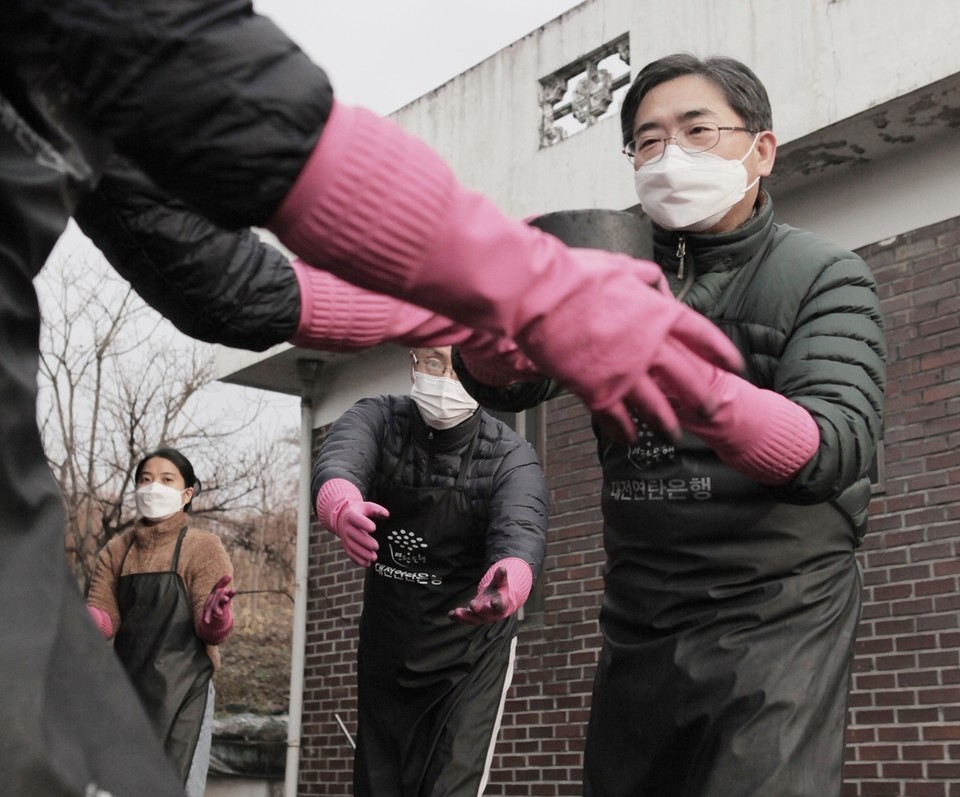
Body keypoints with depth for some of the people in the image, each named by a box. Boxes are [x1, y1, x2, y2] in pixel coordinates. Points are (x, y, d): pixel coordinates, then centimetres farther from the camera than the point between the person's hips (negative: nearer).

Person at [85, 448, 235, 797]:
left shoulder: (202, 546, -1)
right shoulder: (117, 550, 12)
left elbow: (209, 630, -7)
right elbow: (103, 617, 5)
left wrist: (216, 616, -30)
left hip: (182, 690, -4)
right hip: (126, 688, 5)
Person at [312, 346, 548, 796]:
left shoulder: (510, 455, -17)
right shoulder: (377, 420, -11)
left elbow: (521, 529, -36)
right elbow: (338, 464, -32)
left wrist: (511, 579, -61)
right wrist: (343, 507, -58)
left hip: (469, 657, -3)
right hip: (385, 650, 3)